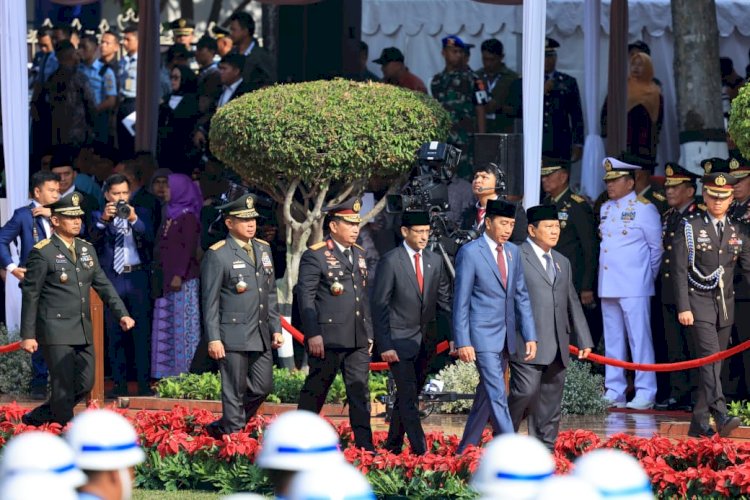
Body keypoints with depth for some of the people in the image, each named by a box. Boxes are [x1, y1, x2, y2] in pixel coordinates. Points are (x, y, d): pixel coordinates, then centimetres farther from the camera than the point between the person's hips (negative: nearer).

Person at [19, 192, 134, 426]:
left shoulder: (87, 249, 12)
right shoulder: (42, 253, -8)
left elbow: (103, 284, 13)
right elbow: (30, 295, -7)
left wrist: (121, 313, -1)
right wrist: (27, 335, -9)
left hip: (84, 331, 7)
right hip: (56, 331, -7)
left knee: (85, 384, 9)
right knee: (64, 387, -5)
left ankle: (35, 419, 24)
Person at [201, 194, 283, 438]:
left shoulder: (263, 249, 14)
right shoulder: (217, 255, -7)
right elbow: (210, 300, -8)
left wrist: (276, 328, 15)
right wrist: (213, 339, -13)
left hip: (261, 336, 7)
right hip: (233, 334, -7)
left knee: (263, 387, 8)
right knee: (235, 393, -2)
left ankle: (221, 428, 23)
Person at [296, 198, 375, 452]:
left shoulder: (358, 254, 15)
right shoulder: (315, 256, -7)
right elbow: (305, 296, -11)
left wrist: (369, 333, 18)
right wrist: (313, 334, -17)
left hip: (358, 339, 6)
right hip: (328, 338, -6)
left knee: (360, 391, 1)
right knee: (316, 390, 3)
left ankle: (365, 446, -1)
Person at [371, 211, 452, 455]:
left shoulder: (435, 261, 8)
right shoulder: (390, 261, -8)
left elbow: (444, 300, 13)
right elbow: (379, 305, -8)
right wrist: (385, 346, -14)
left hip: (424, 342, 6)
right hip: (399, 341, -6)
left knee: (408, 396, 12)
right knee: (408, 398, -11)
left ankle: (392, 447, 22)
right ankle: (420, 451, -16)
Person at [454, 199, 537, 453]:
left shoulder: (513, 252, 10)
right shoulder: (470, 252, -9)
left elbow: (521, 296, 13)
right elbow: (461, 301, -9)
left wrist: (530, 336, 7)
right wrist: (462, 342, -14)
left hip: (505, 337, 7)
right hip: (483, 336, -7)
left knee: (486, 394, 12)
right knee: (497, 395, -11)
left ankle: (466, 449, 23)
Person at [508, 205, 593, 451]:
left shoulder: (563, 263, 22)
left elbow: (573, 303, 25)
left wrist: (583, 340, 19)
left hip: (557, 347, 7)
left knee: (550, 407, 6)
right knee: (525, 392, -17)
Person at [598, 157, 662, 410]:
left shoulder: (644, 208, -5)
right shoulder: (606, 208, 14)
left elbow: (657, 247, -1)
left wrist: (649, 275, 5)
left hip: (634, 286, -7)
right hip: (608, 285, 7)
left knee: (639, 339, -6)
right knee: (612, 340, 9)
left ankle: (645, 394, -3)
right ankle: (614, 393, 14)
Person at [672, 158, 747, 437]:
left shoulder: (737, 230, 10)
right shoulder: (690, 227, -3)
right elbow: (680, 270, -6)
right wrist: (683, 307, -13)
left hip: (726, 304, 5)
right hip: (699, 302, -5)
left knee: (713, 363, 7)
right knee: (710, 358, -18)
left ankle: (699, 423, 13)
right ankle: (721, 417, -30)